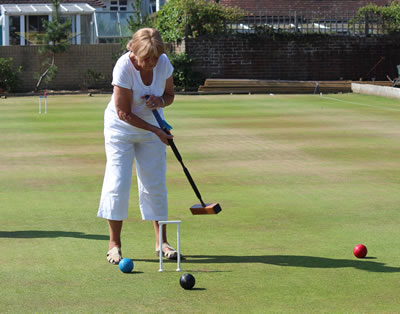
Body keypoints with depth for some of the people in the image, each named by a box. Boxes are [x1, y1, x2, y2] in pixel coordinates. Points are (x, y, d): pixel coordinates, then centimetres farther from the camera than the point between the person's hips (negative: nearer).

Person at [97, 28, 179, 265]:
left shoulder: (164, 63, -14)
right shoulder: (123, 67, -27)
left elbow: (170, 94, 4)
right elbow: (124, 113, -23)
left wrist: (159, 101, -20)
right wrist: (156, 131, -21)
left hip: (152, 129, 4)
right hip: (121, 129, -4)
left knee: (156, 184, 3)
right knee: (118, 183, -8)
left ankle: (162, 241, 11)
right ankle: (114, 244, 1)